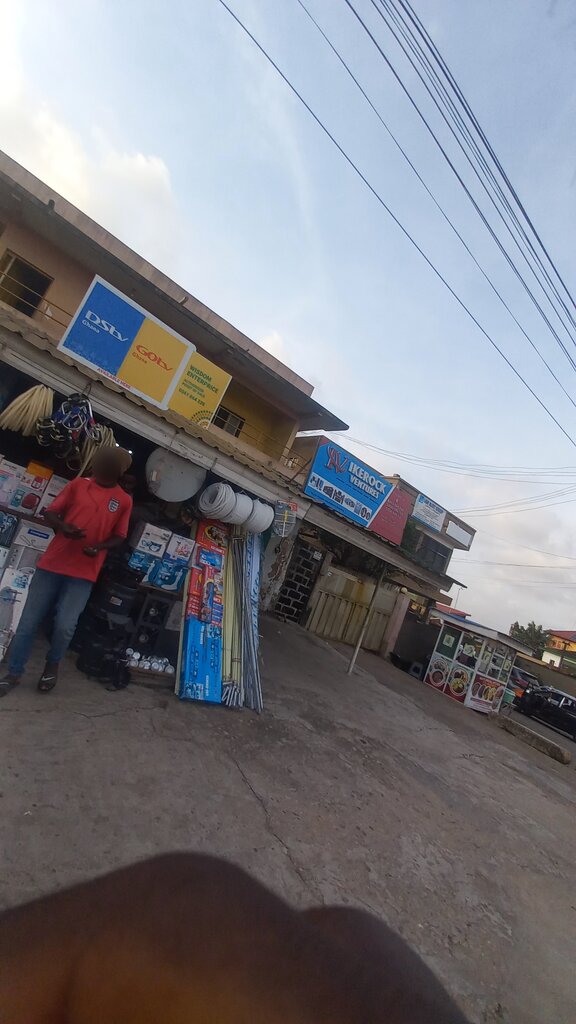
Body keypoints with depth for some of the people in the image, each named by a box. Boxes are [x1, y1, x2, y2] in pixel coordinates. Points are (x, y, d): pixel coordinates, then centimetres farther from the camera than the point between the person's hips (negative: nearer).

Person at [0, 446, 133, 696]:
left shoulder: (124, 500, 3)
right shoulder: (78, 484, 3)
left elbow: (119, 536, 6)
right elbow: (49, 513, 5)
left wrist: (100, 547, -15)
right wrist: (63, 527, -17)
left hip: (84, 573, -1)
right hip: (52, 563, 1)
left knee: (65, 625, -9)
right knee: (29, 621, 4)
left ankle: (52, 664, 22)